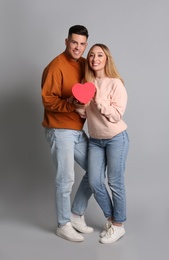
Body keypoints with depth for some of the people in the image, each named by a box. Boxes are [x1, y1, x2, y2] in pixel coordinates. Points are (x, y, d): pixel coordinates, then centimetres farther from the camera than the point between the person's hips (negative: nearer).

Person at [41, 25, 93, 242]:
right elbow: (48, 100, -18)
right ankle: (63, 225, 14)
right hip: (60, 130, -8)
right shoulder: (56, 66, -14)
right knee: (66, 179, -3)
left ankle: (76, 214, 25)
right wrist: (72, 105, -30)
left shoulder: (83, 64, 9)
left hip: (78, 130, 8)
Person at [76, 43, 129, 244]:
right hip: (95, 139, 6)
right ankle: (110, 219, 26)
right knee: (95, 182, 5)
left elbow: (116, 115, -18)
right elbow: (84, 114, 6)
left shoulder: (115, 84, -14)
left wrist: (98, 99, -25)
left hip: (116, 138, -5)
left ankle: (118, 226, 19)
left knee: (115, 183, 3)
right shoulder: (87, 83, 4)